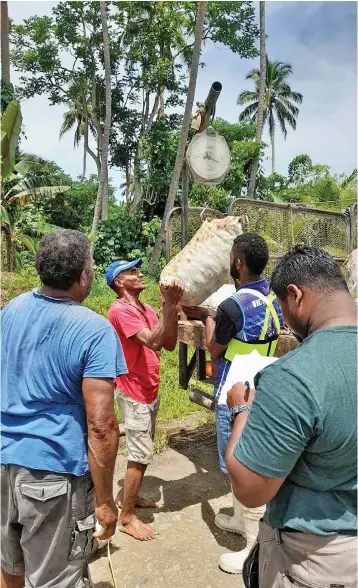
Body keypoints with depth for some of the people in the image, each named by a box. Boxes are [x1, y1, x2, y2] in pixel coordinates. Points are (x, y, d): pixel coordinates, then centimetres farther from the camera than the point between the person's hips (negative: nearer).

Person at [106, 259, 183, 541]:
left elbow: (169, 344, 1)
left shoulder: (147, 310, 8)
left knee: (144, 450, 20)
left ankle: (130, 495, 38)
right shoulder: (120, 310, -19)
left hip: (149, 391, 9)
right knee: (141, 454, -3)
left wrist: (173, 308, -10)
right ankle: (127, 517, 12)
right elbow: (151, 341, -30)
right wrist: (168, 306, -30)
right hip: (134, 393, -9)